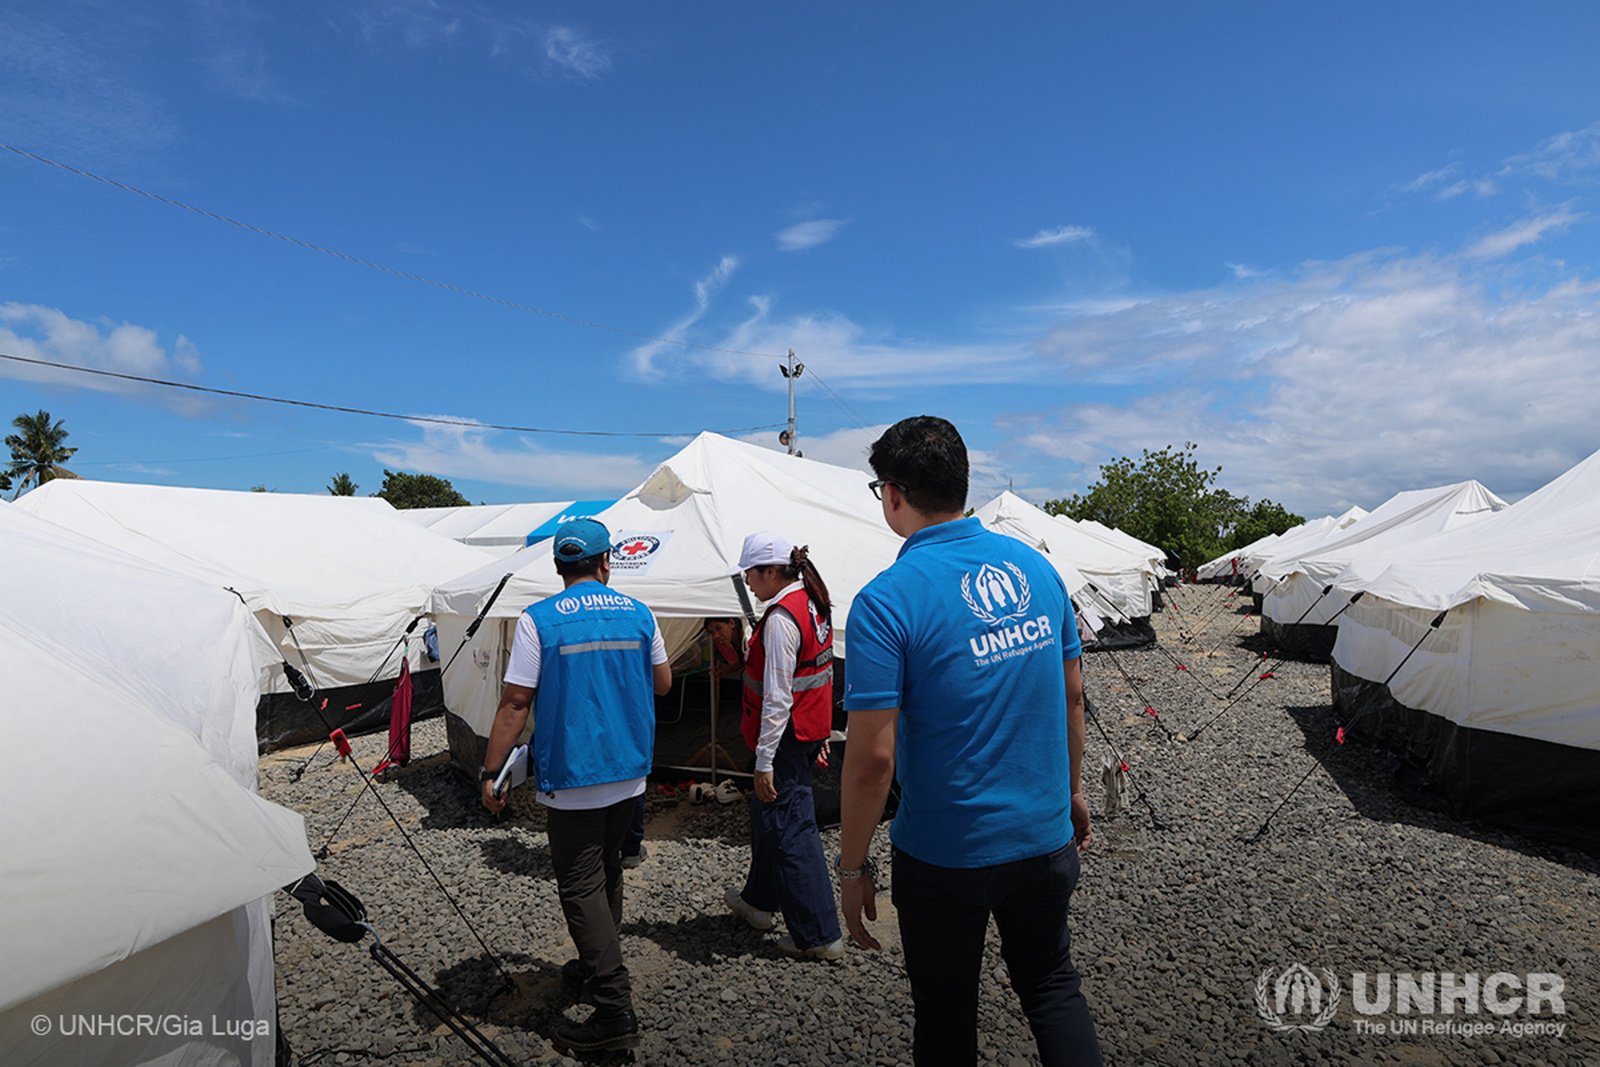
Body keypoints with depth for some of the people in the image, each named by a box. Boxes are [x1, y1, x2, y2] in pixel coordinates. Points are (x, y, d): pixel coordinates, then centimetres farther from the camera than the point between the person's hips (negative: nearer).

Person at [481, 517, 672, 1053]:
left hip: (572, 777, -5)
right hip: (630, 772, 5)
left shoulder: (539, 620, -11)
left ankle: (615, 1009, 3)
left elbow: (515, 704, -12)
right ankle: (598, 968, 38)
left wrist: (492, 772, -4)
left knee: (581, 887, 3)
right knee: (607, 872, 22)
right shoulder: (639, 614, 0)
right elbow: (663, 683, 11)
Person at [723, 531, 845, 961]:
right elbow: (818, 672, 15)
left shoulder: (781, 618, -21)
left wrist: (765, 760, -20)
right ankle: (758, 901, 42)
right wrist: (822, 735, 21)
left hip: (787, 735, -10)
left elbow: (777, 697, -23)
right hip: (810, 728, 10)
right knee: (767, 811, 24)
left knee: (790, 829, 0)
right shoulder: (812, 603, 8)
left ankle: (819, 936, 9)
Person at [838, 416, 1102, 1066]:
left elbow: (873, 756, -21)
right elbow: (1072, 694, 7)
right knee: (1052, 984, 26)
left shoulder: (887, 602, -21)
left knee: (946, 1013, 19)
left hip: (946, 853, -4)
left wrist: (853, 869, -9)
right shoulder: (1035, 566, -3)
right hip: (1045, 836, 5)